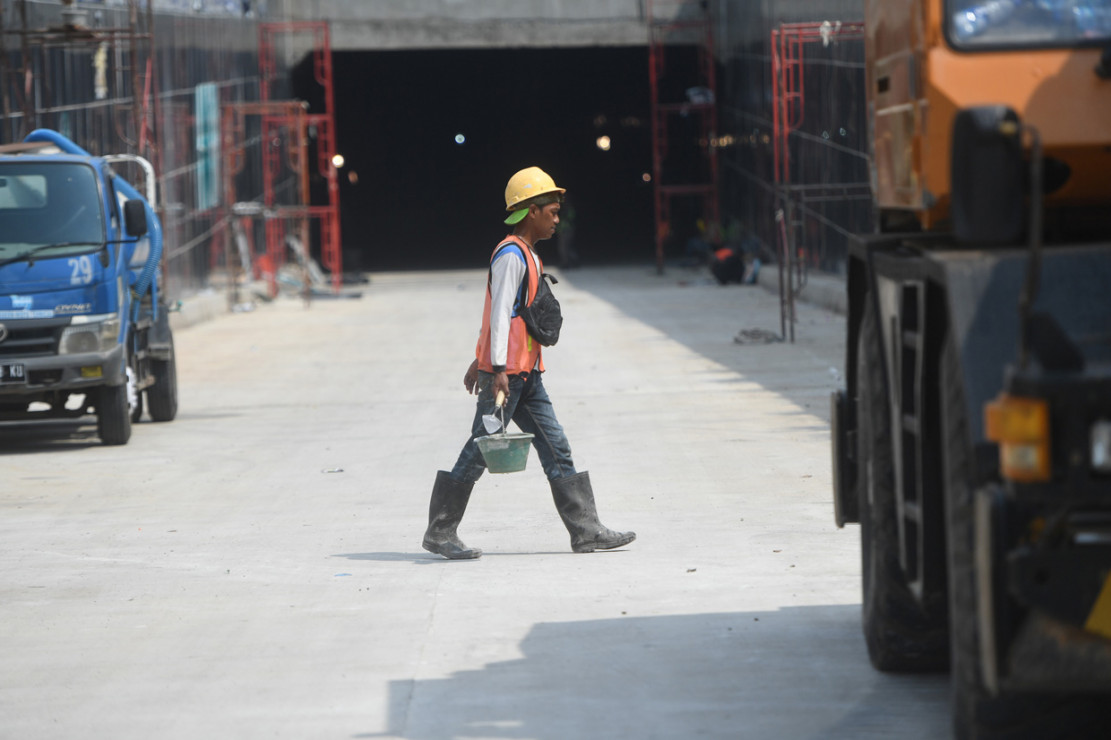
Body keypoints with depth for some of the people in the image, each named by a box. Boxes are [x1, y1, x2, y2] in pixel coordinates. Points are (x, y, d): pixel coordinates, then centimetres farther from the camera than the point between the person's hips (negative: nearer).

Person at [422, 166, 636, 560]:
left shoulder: (527, 255, 19)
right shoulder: (511, 255, -13)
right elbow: (500, 313, -19)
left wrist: (479, 361, 29)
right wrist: (498, 369, -25)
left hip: (526, 374, 10)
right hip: (505, 372, -10)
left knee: (556, 450, 5)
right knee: (478, 453, -5)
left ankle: (586, 530, 5)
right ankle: (439, 533, 3)